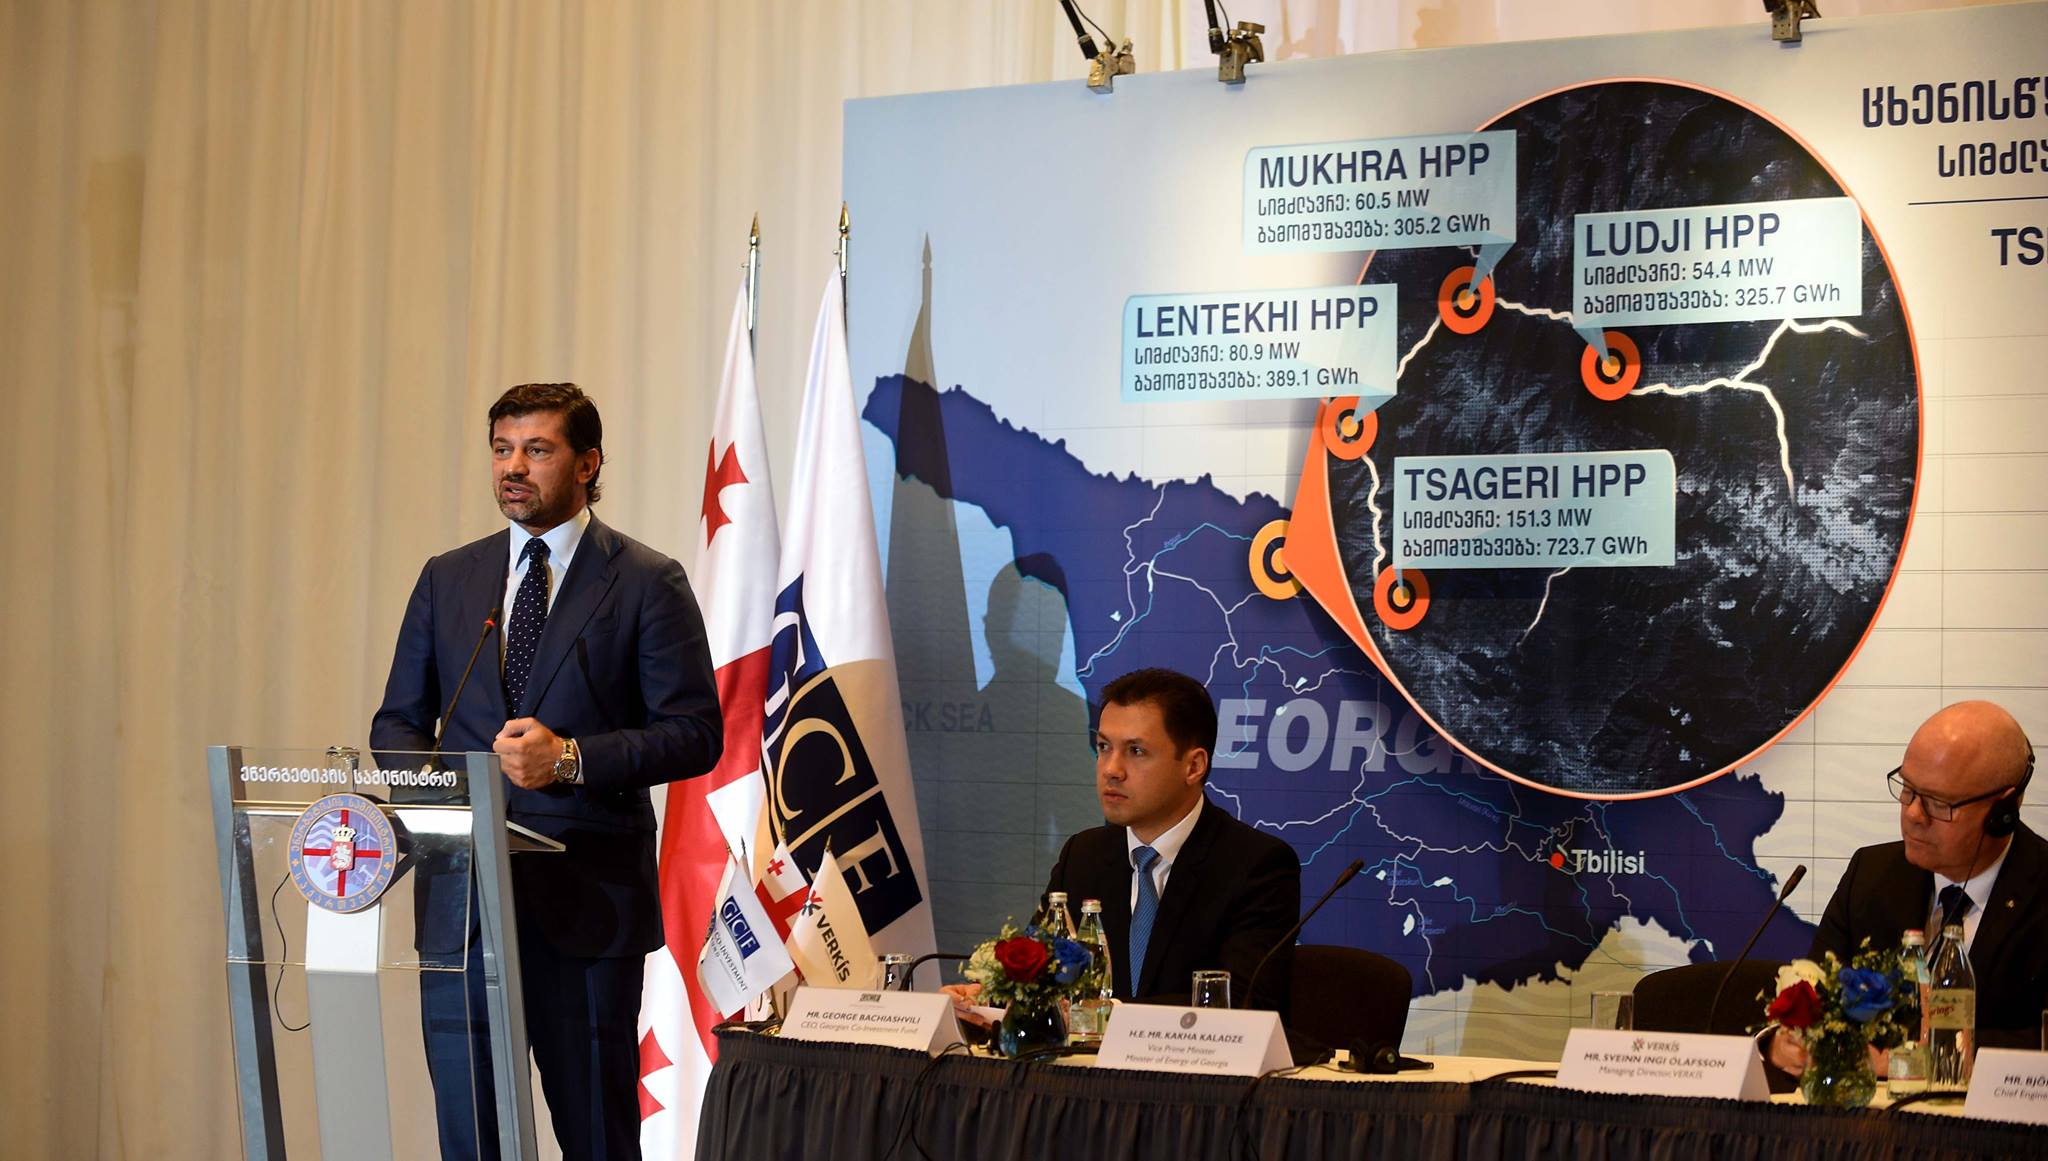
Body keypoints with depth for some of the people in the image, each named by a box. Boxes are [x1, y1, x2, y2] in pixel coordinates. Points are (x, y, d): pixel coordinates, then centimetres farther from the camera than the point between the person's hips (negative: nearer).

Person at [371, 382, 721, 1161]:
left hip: (587, 896, -3)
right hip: (461, 899, 3)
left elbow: (696, 733, -5)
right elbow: (398, 721, 16)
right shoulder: (447, 579, 13)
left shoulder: (648, 583, 0)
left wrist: (571, 758, -17)